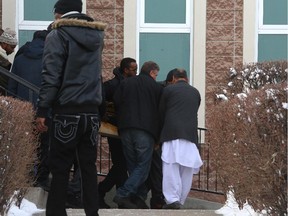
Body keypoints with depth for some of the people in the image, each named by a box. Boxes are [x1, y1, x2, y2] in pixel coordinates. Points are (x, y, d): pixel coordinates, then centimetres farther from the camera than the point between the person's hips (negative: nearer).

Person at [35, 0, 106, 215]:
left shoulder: (58, 35, -6)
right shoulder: (97, 36, 13)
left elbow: (51, 76, -12)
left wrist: (42, 110, -10)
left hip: (67, 112, -5)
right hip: (92, 112, 5)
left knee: (60, 167, -2)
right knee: (89, 165, 8)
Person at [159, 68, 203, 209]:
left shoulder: (169, 89, 7)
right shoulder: (195, 93, 18)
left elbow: (161, 112, 13)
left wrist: (164, 128, 28)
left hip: (172, 133, -3)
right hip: (191, 133, 3)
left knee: (171, 167, -6)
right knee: (187, 170, 6)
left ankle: (172, 199, -17)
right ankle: (180, 200, 6)